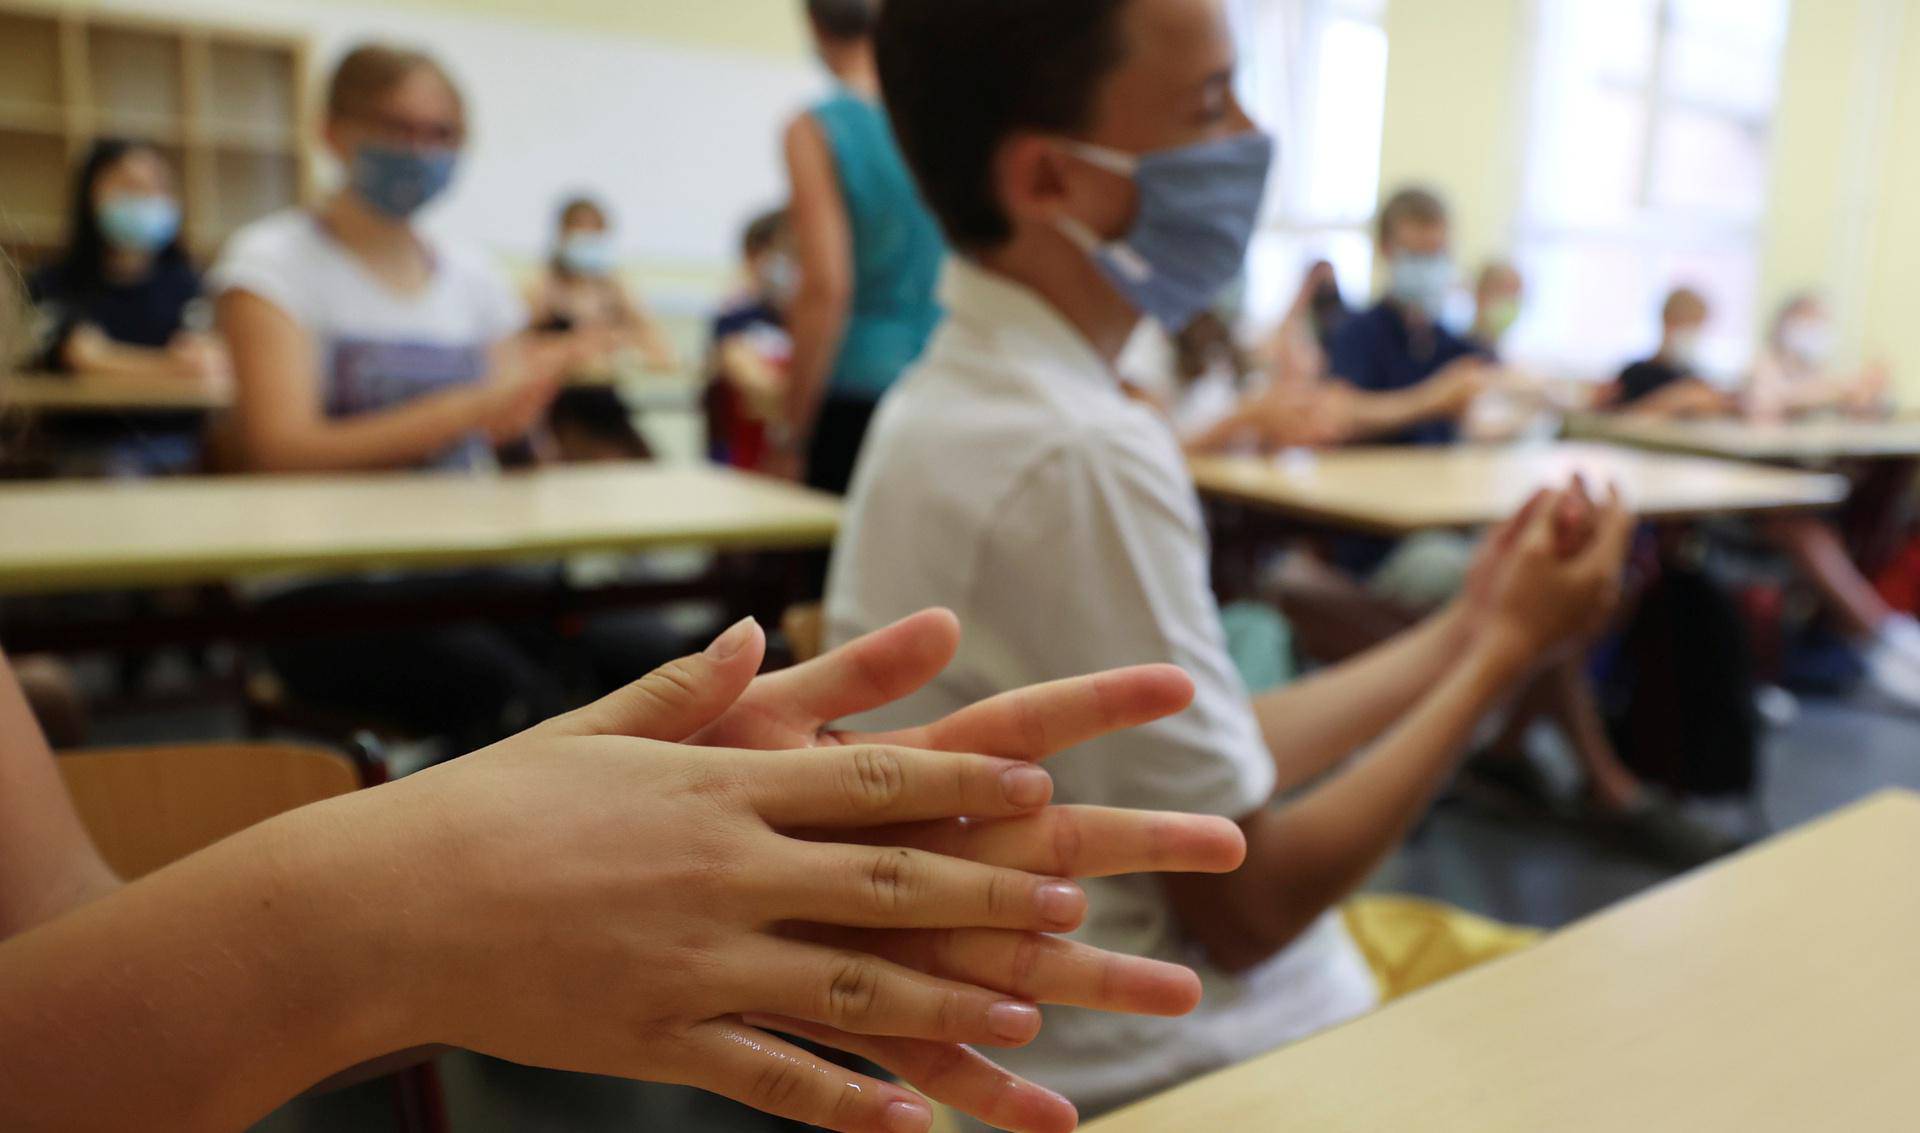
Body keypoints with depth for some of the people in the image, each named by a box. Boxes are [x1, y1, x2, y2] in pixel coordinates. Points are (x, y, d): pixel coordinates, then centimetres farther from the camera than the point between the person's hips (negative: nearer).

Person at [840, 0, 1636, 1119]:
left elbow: (1205, 759, 5)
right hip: (1158, 1078, -8)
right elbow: (1245, 912, -18)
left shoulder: (965, 398, 3)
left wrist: (1464, 630, 5)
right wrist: (1508, 651, -9)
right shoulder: (1076, 459, -26)